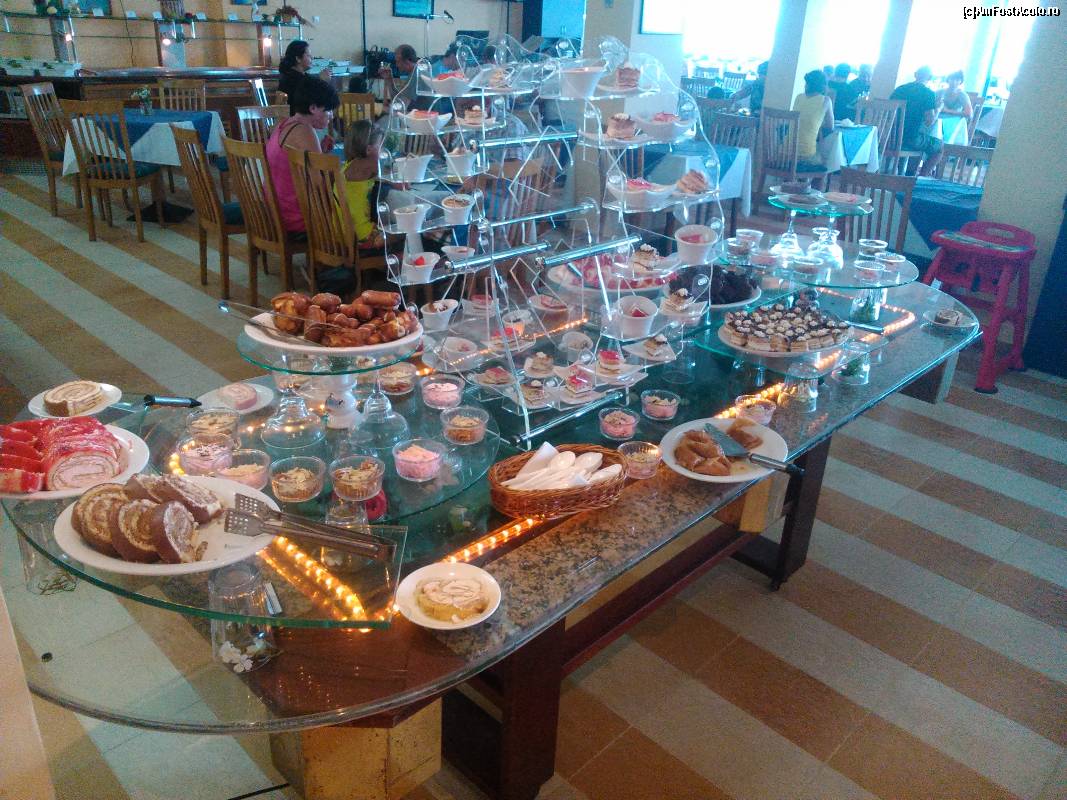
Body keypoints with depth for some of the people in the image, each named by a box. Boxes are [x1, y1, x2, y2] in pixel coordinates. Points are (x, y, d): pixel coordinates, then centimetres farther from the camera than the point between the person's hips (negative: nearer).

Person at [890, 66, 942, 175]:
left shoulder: (899, 88, 8)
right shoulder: (929, 93, -8)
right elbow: (929, 121, -12)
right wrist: (937, 109, 6)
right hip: (911, 139, -6)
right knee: (939, 146, 19)